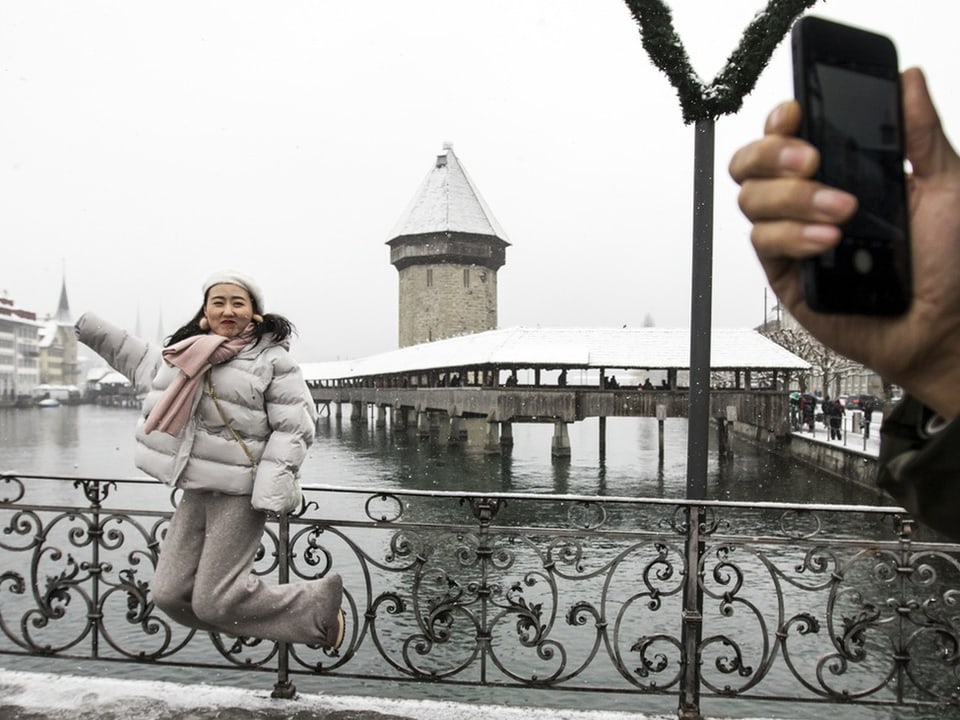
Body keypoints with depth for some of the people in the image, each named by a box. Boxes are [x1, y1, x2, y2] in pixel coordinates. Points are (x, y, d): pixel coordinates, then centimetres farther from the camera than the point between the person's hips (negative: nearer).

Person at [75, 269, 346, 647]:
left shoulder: (272, 358, -7)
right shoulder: (187, 352, 13)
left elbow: (293, 426, -11)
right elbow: (144, 363, 34)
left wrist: (273, 484, -21)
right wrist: (91, 328, 39)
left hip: (239, 493, -7)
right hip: (196, 490, 7)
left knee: (214, 601, -8)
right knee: (170, 593, 5)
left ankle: (318, 606, 9)